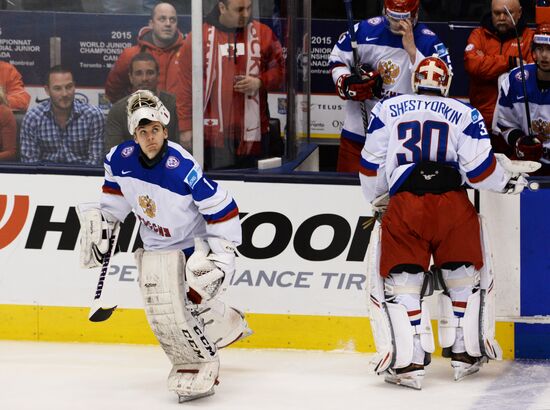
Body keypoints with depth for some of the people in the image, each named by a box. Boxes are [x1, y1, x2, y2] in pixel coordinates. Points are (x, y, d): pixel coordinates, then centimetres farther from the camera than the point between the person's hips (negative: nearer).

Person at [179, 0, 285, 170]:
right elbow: (187, 84, 3)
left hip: (252, 131, 2)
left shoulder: (263, 34, 6)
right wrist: (187, 128, 0)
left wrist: (260, 82, -8)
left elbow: (280, 69, 12)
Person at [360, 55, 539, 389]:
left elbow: (372, 167, 13)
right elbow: (480, 171, 1)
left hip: (403, 203, 0)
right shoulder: (465, 115, 8)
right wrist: (510, 178, 20)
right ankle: (466, 353, 22)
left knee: (400, 282, 6)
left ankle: (406, 361, -5)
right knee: (465, 277, 19)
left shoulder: (387, 110, 12)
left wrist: (378, 201, 30)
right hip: (453, 204, 0)